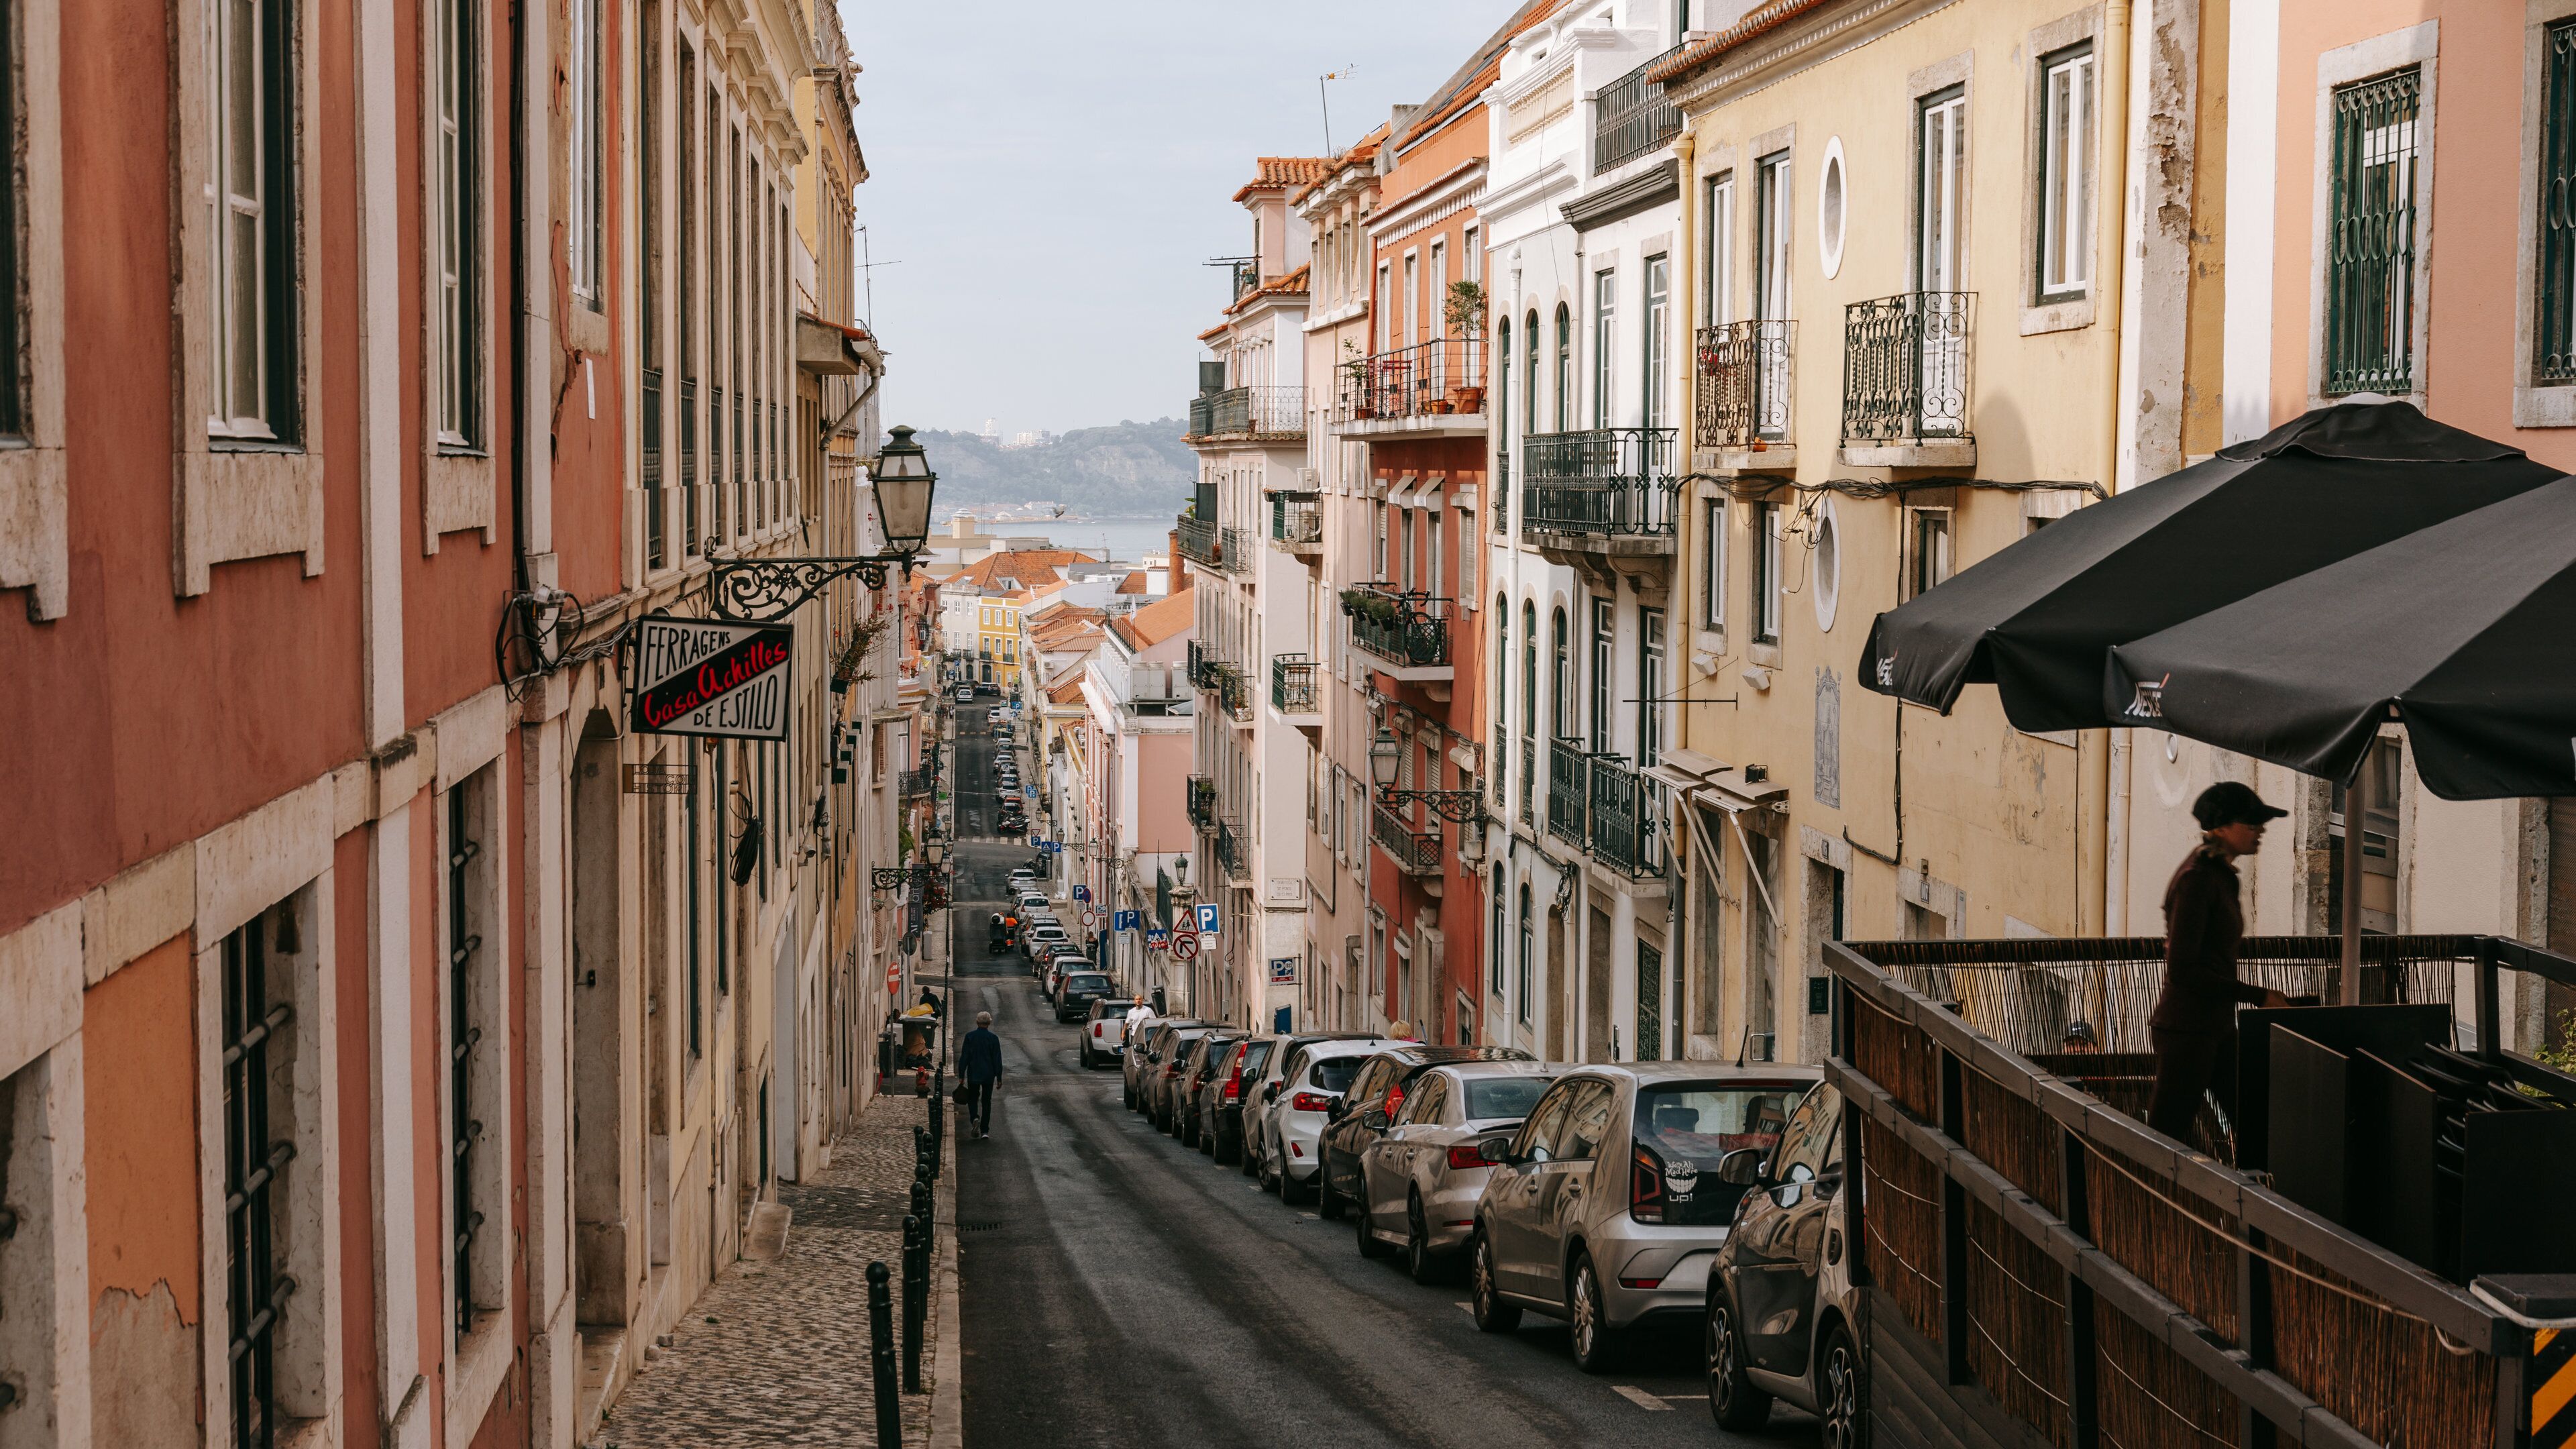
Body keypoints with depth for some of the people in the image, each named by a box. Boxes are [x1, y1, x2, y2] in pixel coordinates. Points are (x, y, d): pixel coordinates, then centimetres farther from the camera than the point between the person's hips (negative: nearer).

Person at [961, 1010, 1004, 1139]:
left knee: (972, 1099, 17)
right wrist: (999, 1078, 3)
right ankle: (985, 1131, 8)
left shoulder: (970, 1037, -7)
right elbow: (997, 1060, -4)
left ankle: (975, 1118, -12)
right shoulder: (993, 1039, -7)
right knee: (986, 1102, 10)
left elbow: (964, 1057, -5)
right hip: (988, 1075, 0)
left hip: (973, 1075, 0)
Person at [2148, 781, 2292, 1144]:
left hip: (2217, 1029, 10)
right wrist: (2258, 996, -17)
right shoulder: (2197, 879, -18)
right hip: (2186, 1030, -10)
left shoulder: (2220, 875, 11)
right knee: (2167, 1140, -3)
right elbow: (2182, 971, -21)